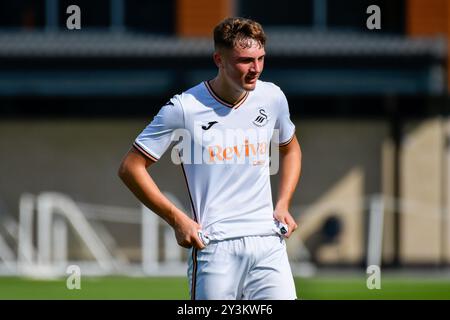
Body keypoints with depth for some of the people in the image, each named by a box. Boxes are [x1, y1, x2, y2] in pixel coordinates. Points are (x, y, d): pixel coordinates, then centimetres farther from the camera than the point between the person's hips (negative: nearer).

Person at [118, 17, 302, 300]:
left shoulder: (272, 98, 6)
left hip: (268, 242, 4)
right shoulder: (184, 108, -8)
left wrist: (283, 205, 12)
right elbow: (131, 168, -2)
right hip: (214, 245, -4)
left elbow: (290, 149, 27)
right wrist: (177, 219, -8)